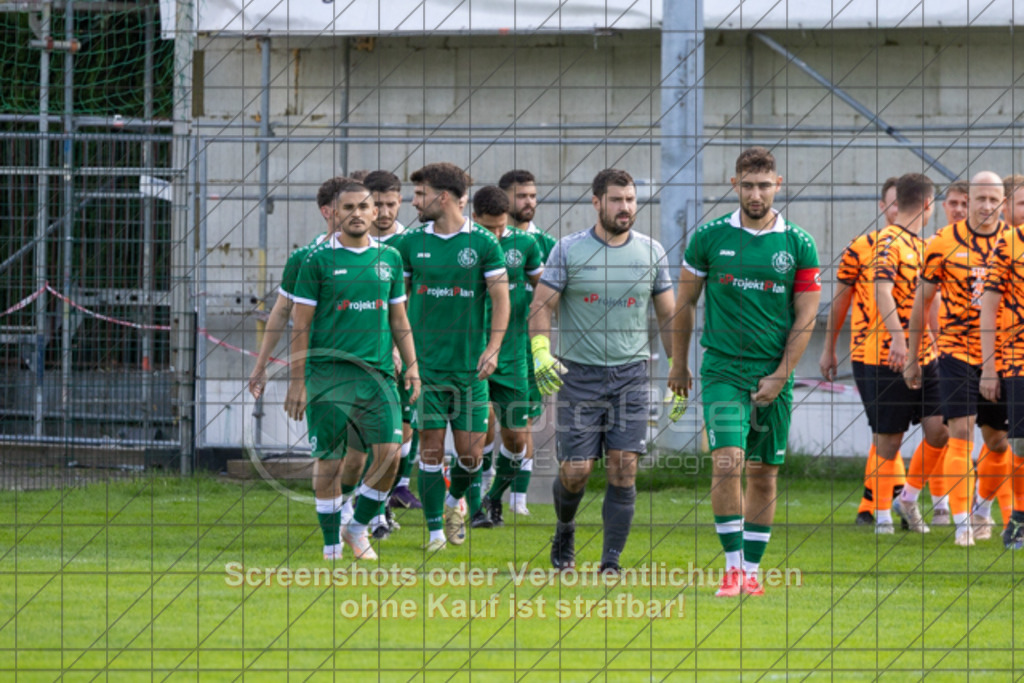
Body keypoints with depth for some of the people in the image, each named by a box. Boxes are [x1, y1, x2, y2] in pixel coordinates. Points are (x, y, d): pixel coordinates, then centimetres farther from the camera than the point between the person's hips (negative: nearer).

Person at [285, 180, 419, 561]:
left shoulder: (389, 258, 11)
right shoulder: (319, 260, -1)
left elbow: (399, 320, 19)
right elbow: (301, 326, -1)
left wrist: (412, 366, 9)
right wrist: (297, 382, -6)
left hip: (378, 372, 3)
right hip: (329, 372, -3)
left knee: (389, 452, -8)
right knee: (329, 461, -1)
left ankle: (358, 528, 13)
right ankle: (332, 546, 10)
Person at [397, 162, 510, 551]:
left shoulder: (482, 243, -2)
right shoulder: (412, 243, 4)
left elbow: (500, 299, 0)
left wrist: (493, 349, -11)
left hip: (469, 364, -1)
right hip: (425, 362, 1)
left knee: (471, 452, 0)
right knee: (431, 445, -4)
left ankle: (455, 500, 30)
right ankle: (435, 529, 4)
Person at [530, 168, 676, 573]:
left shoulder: (650, 252, 6)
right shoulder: (569, 250, -1)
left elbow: (668, 315, 13)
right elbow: (541, 306, -2)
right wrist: (541, 352, -18)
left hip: (631, 373, 2)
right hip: (579, 373, -2)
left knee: (623, 469, -7)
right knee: (575, 471, -3)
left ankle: (611, 561, -2)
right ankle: (564, 531, 27)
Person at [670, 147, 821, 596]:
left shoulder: (798, 245, 0)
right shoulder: (709, 238, 0)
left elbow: (806, 315, 2)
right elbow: (685, 302, 10)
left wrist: (780, 375, -5)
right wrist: (679, 364, 11)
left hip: (774, 376, 1)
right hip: (723, 369, -1)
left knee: (764, 474, 6)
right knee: (727, 462, -16)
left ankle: (752, 568, 17)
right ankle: (732, 565, -10)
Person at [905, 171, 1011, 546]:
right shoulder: (945, 242, -3)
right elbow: (922, 300, 5)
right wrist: (912, 357, 6)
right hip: (957, 350, -3)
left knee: (998, 441, 7)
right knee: (960, 435, -13)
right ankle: (963, 523, -12)